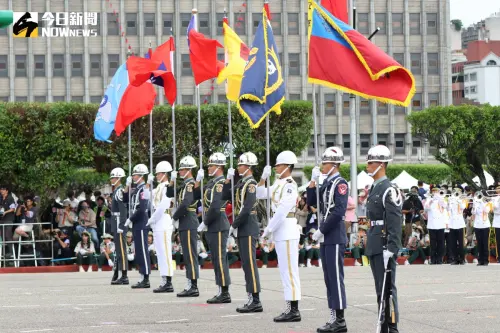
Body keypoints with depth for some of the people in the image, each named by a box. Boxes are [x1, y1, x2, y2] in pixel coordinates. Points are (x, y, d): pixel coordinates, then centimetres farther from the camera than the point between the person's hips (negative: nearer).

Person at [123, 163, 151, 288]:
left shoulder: (143, 189, -13)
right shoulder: (137, 189, 15)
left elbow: (141, 209, -21)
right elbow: (125, 199, 18)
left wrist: (130, 219, -14)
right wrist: (127, 186, 7)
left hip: (141, 225, -9)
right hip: (136, 225, 9)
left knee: (142, 251, -7)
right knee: (139, 252, 11)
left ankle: (146, 280, -6)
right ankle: (142, 278, 14)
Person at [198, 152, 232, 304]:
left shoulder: (220, 183, -15)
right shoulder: (212, 182, 16)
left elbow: (215, 207, -21)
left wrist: (205, 223, -16)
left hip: (218, 227, -10)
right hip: (213, 227, 10)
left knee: (220, 259, -8)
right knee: (217, 260, 11)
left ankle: (224, 293, -6)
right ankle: (222, 292, 15)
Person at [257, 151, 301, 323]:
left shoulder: (290, 185, -14)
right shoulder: (279, 184, 13)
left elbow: (282, 211, -20)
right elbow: (260, 194, 23)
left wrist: (268, 230, -16)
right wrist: (263, 178, 7)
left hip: (287, 231, -10)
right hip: (280, 231, 10)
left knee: (289, 271, -8)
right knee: (285, 271, 11)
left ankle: (294, 311, -7)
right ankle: (290, 308, 15)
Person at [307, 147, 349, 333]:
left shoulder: (340, 183, -12)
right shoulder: (326, 183, 14)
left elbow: (338, 212, -20)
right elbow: (311, 202, 18)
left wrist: (321, 230, -16)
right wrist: (313, 181, 6)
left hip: (335, 237, -9)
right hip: (326, 237, 9)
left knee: (335, 278, -7)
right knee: (329, 279, 10)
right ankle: (334, 317, 14)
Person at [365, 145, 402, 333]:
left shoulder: (389, 190, -13)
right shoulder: (374, 188, 15)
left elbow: (395, 222, -18)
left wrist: (390, 249, -22)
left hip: (384, 246, -9)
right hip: (374, 245, 9)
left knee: (387, 288, -6)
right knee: (380, 289, 12)